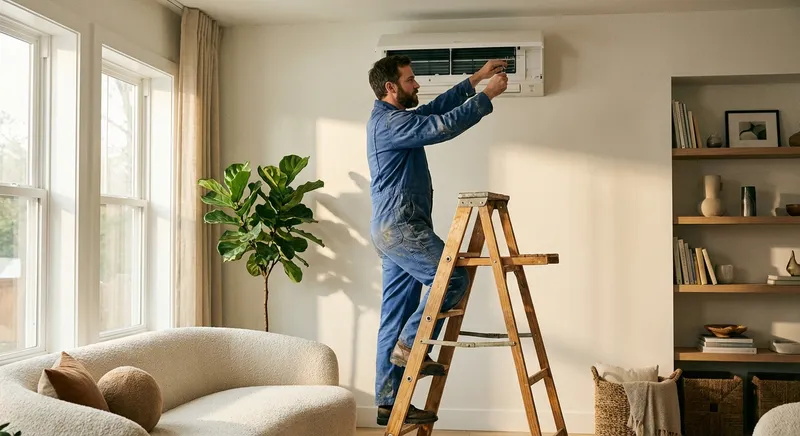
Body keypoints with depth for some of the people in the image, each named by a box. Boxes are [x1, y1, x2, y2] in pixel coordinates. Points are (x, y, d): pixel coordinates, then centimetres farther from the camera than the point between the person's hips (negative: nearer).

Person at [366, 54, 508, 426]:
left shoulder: (393, 118, 20)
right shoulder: (390, 121, -12)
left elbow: (437, 108, 29)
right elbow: (444, 126, -20)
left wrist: (475, 79, 25)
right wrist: (488, 95, -12)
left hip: (393, 229, 10)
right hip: (400, 227, -10)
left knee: (395, 318, 7)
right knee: (452, 277, -9)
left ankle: (389, 403, 10)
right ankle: (410, 346, -2)